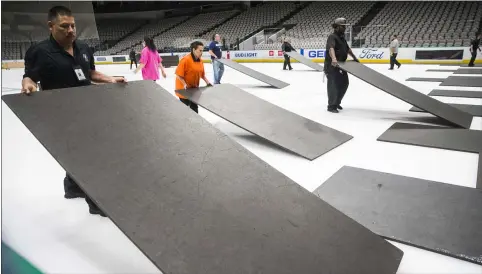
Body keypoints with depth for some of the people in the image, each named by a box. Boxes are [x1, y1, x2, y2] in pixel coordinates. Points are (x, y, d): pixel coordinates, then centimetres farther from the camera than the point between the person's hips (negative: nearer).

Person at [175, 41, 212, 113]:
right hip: (184, 90, -7)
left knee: (194, 107, 16)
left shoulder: (200, 61, 1)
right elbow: (178, 75, -20)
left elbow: (202, 74, 14)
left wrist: (207, 82, 5)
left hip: (194, 89, 7)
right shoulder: (185, 60, -21)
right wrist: (185, 85, -27)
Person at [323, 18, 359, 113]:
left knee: (344, 84, 12)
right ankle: (331, 106, 1)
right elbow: (331, 48, -34)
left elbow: (347, 48, 31)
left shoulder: (342, 37, 16)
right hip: (331, 65, -9)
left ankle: (337, 102, 26)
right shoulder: (332, 37, -14)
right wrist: (333, 59, -51)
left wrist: (354, 57, 33)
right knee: (333, 85, -8)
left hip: (340, 65, 9)